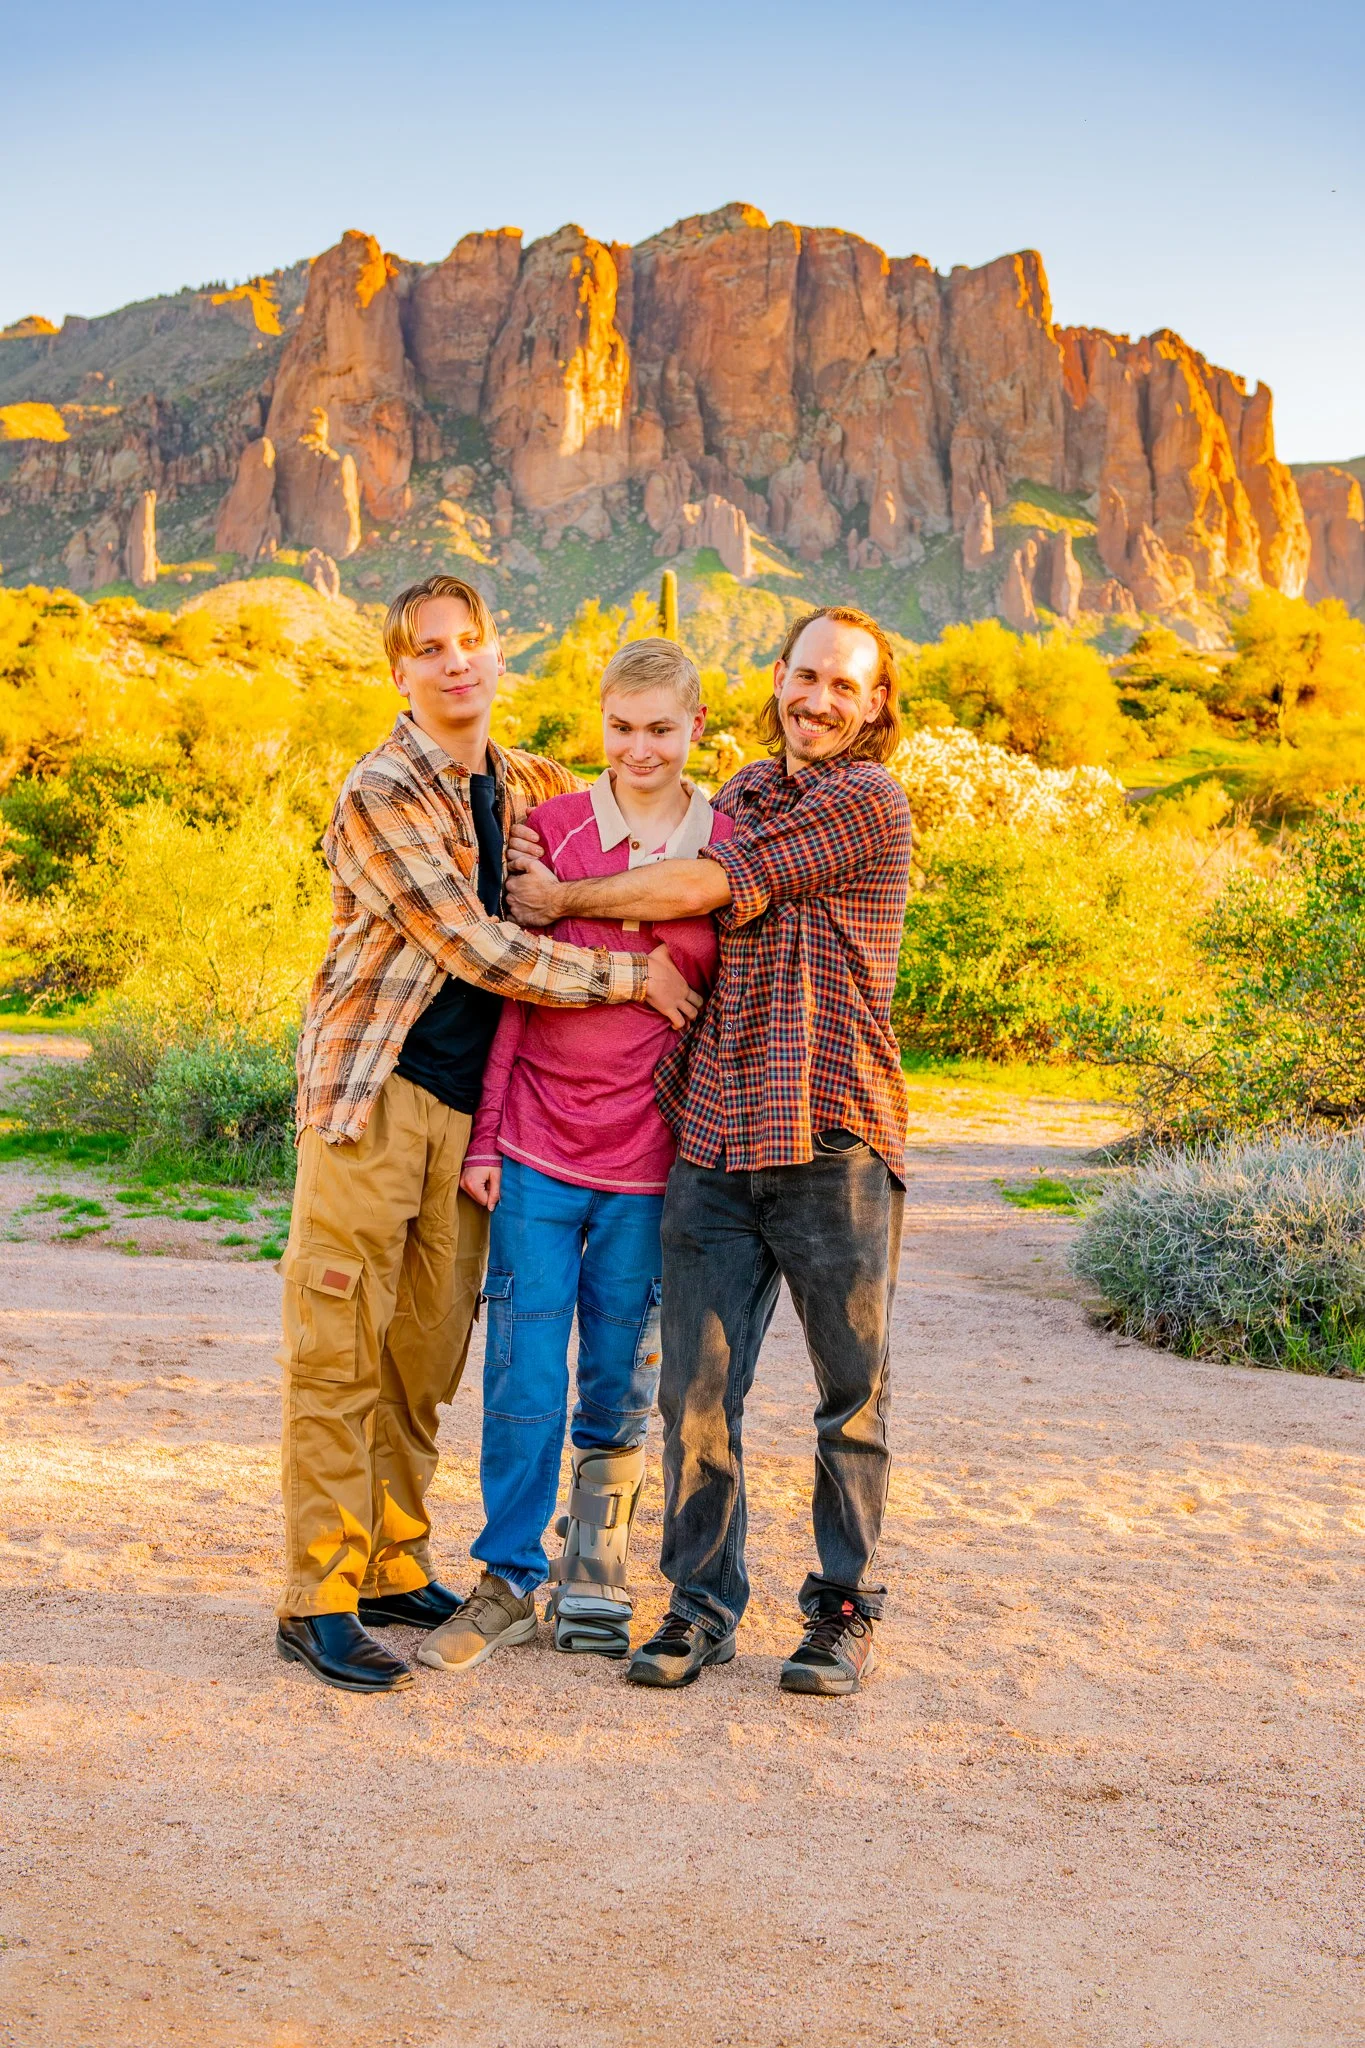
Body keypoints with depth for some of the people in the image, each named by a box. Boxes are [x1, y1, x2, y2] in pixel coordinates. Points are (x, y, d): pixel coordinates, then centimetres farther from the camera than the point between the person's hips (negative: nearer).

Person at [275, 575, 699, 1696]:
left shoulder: (510, 778, 13)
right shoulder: (381, 793, -11)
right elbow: (478, 951, -16)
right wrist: (635, 975, -11)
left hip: (465, 1100, 7)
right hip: (375, 1093, -7)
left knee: (428, 1352, 11)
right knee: (340, 1351, -3)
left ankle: (394, 1568, 23)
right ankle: (319, 1598, 4)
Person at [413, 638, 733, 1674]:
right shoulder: (551, 825, 2)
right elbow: (512, 986, 3)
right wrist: (487, 1135, 0)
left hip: (650, 1159, 0)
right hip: (537, 1144, 0)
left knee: (620, 1380, 10)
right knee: (524, 1370, 2)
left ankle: (595, 1578, 25)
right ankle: (511, 1580, 16)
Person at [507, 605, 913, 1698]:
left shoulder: (870, 802, -4)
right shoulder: (743, 793, 18)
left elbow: (704, 889, -9)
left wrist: (563, 899, 1)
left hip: (832, 1141, -5)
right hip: (715, 1140, 5)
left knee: (852, 1391, 6)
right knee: (698, 1390, 3)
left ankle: (844, 1610, 21)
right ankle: (703, 1605, 18)